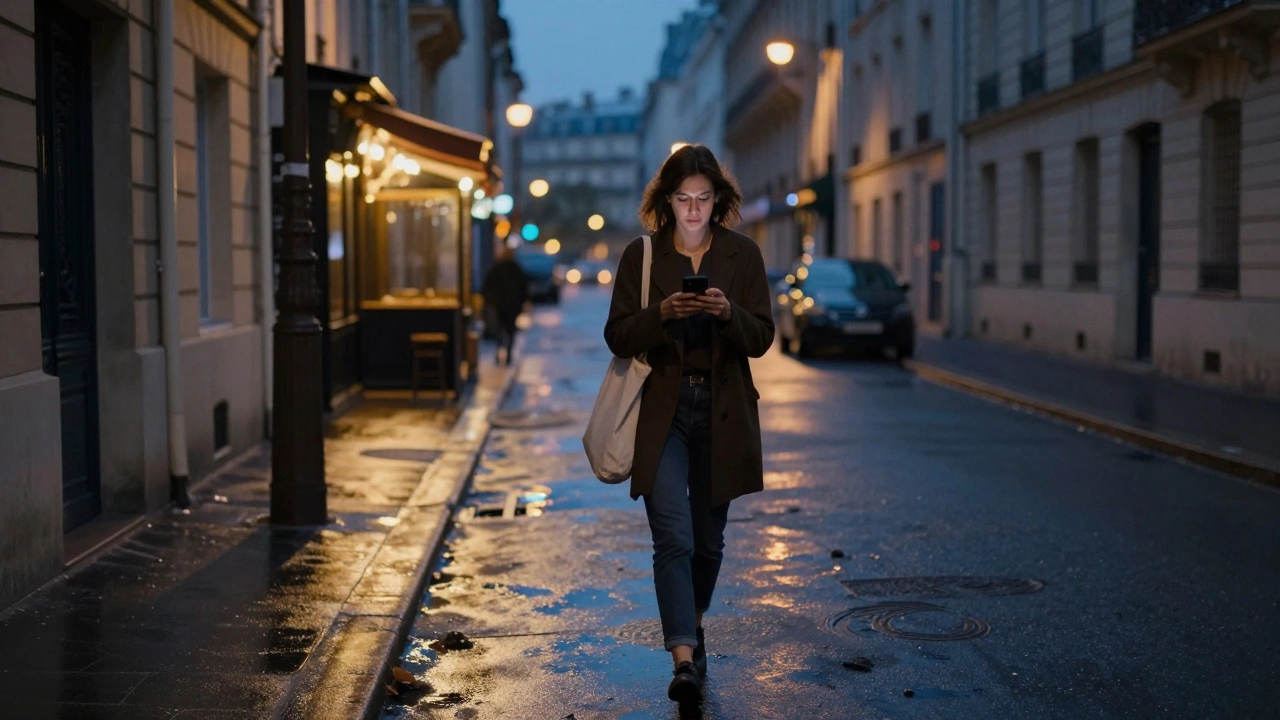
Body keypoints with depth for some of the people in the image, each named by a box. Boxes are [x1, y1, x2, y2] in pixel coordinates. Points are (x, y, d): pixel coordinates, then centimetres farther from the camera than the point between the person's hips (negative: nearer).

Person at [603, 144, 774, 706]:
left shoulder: (742, 254, 3)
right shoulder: (641, 256, 1)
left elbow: (761, 338, 0)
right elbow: (618, 337, -3)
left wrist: (727, 312, -20)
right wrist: (663, 312, -20)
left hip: (722, 413, 2)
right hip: (662, 412, -2)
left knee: (709, 538, 14)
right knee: (673, 539, -13)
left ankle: (692, 626, 38)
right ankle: (685, 657, -14)